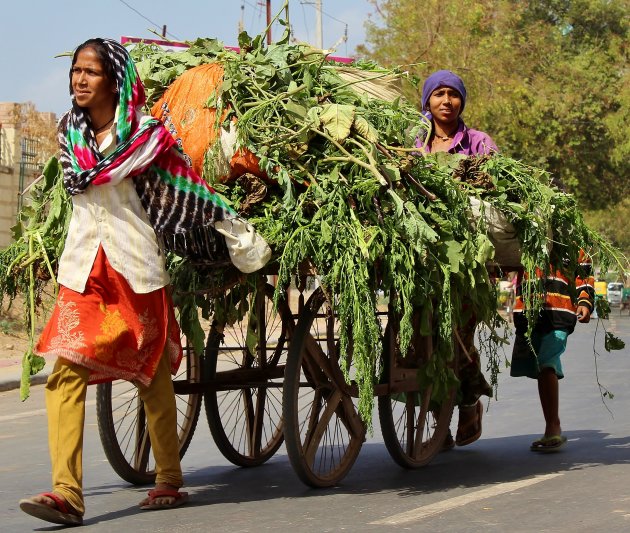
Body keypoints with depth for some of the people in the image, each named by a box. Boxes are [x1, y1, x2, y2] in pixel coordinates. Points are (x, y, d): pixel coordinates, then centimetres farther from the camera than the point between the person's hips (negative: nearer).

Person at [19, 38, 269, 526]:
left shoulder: (145, 134, -5)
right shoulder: (69, 131, 8)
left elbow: (195, 191, -1)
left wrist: (244, 239, 1)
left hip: (136, 265, -3)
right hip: (83, 266, 4)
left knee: (151, 373, 6)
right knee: (67, 372, -11)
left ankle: (169, 481, 19)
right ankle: (67, 493, -16)